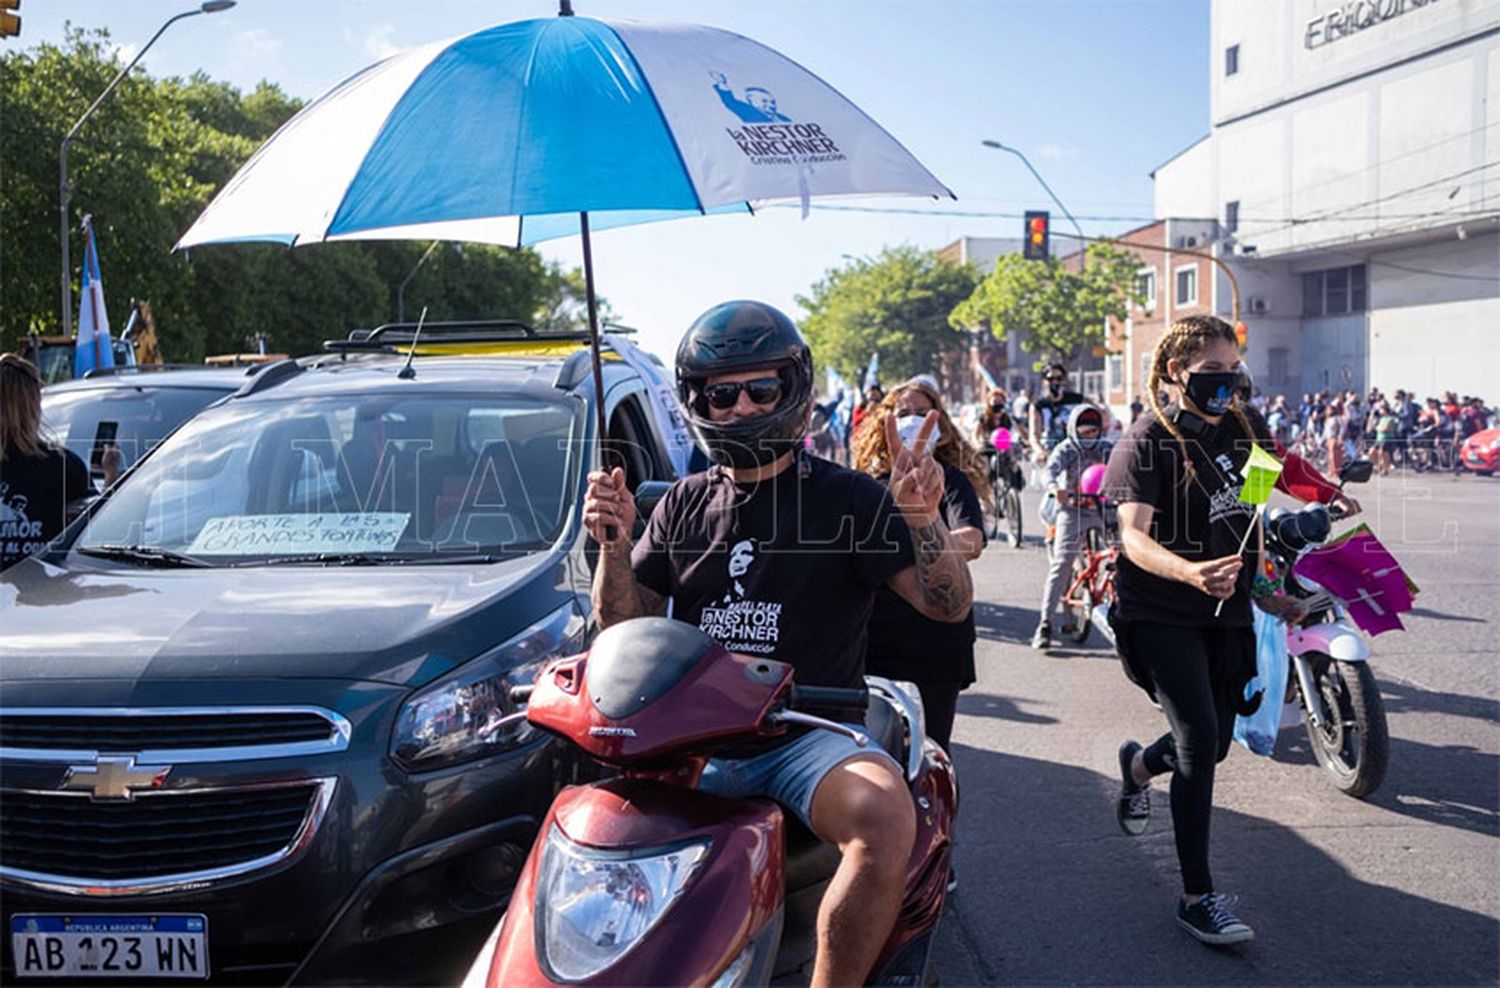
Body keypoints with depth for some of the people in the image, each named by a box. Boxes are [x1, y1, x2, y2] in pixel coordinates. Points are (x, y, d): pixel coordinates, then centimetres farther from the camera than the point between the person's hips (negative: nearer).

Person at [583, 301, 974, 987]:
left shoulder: (848, 498, 2)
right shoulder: (683, 506, 14)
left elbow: (950, 605, -4)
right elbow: (623, 628, 13)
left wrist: (923, 520, -23)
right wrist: (613, 545, -5)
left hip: (809, 737, -3)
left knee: (886, 821, -33)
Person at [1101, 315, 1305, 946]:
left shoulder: (1242, 430, 7)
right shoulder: (1148, 441, -12)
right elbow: (1134, 538, -23)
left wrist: (1262, 589, 17)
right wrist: (1190, 573, -41)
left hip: (1225, 612, 7)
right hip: (1161, 614, -6)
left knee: (1214, 743, 14)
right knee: (1199, 738, -14)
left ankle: (1138, 765, 48)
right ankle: (1197, 897, -5)